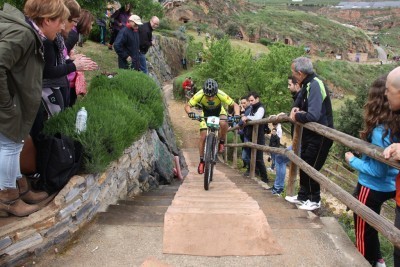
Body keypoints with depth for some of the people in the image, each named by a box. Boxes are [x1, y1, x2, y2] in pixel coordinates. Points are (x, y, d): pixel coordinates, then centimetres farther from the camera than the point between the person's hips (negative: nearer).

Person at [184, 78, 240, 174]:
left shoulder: (221, 95, -36)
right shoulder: (199, 95, -34)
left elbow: (235, 105, -28)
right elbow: (187, 106, -27)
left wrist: (237, 115, -48)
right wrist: (190, 113, -49)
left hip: (219, 113, -1)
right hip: (206, 114, 1)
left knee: (223, 123, -36)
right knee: (203, 137, -10)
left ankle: (221, 142, -9)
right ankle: (201, 161, 6)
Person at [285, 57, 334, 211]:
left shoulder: (315, 85, -24)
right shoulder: (307, 84, 4)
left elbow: (312, 116, -34)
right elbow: (301, 101, 22)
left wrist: (297, 117, -15)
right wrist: (296, 109, -2)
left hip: (320, 136, -9)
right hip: (310, 133, 9)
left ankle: (314, 200, 19)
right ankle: (303, 196, 30)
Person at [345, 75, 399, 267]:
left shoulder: (381, 131, -28)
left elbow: (377, 170, -24)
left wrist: (352, 160, -12)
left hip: (372, 188, -8)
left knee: (363, 229, 13)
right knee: (369, 225, 28)